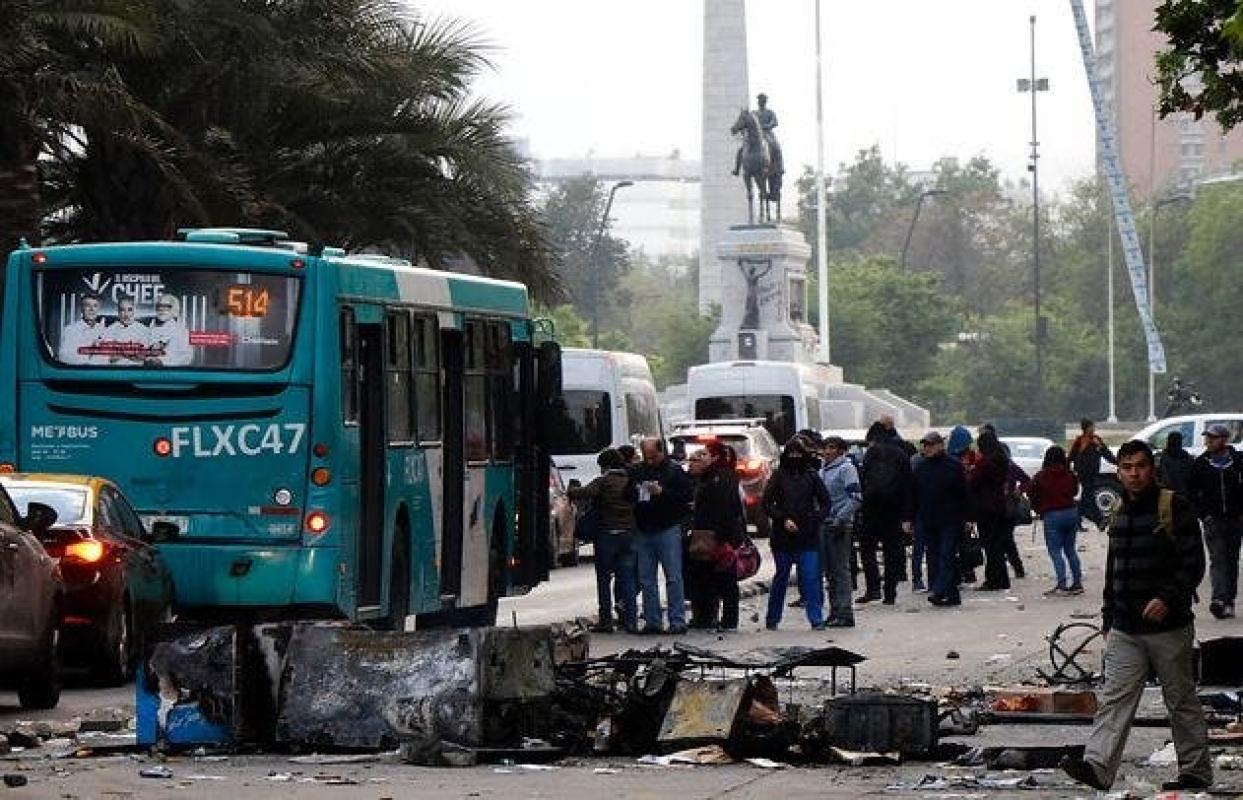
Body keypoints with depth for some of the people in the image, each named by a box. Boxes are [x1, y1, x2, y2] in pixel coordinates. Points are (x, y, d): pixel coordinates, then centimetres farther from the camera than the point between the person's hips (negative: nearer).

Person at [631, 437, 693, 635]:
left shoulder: (674, 471, 1)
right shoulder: (635, 472, 12)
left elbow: (686, 496, -7)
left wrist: (662, 492, -16)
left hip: (667, 531, -4)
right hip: (643, 532, 4)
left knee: (673, 577, -5)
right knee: (646, 580, 6)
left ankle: (677, 621, -4)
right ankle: (652, 622, 10)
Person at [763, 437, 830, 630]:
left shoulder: (811, 476, 5)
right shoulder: (779, 476, 1)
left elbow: (825, 502, 11)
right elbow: (767, 503, -1)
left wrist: (816, 520, -5)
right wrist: (783, 519, -12)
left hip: (808, 536, 0)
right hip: (783, 537, 0)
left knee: (811, 578, -5)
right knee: (781, 578, 9)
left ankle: (816, 618, -3)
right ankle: (772, 619, 19)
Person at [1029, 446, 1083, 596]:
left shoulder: (1040, 477, -8)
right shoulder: (1070, 476, 1)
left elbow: (1033, 495, 2)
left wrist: (1038, 510, 18)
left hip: (1052, 516, -4)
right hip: (1071, 512, 4)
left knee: (1055, 551, -3)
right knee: (1070, 549, 15)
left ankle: (1061, 585, -13)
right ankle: (1077, 583, 15)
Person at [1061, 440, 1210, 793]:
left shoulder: (1175, 508, -6)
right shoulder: (1119, 516, 14)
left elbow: (1193, 563, -11)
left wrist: (1168, 598, -23)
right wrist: (1108, 623, 19)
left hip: (1168, 627, -5)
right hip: (1125, 631, 6)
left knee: (1182, 701, 5)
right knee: (1115, 698, -5)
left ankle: (1196, 772, 14)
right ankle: (1097, 766, -14)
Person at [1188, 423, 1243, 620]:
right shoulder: (1200, 463, 3)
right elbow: (1192, 493, 7)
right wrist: (1204, 514, -3)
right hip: (1213, 520, -1)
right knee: (1218, 559, -14)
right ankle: (1219, 600, -29)